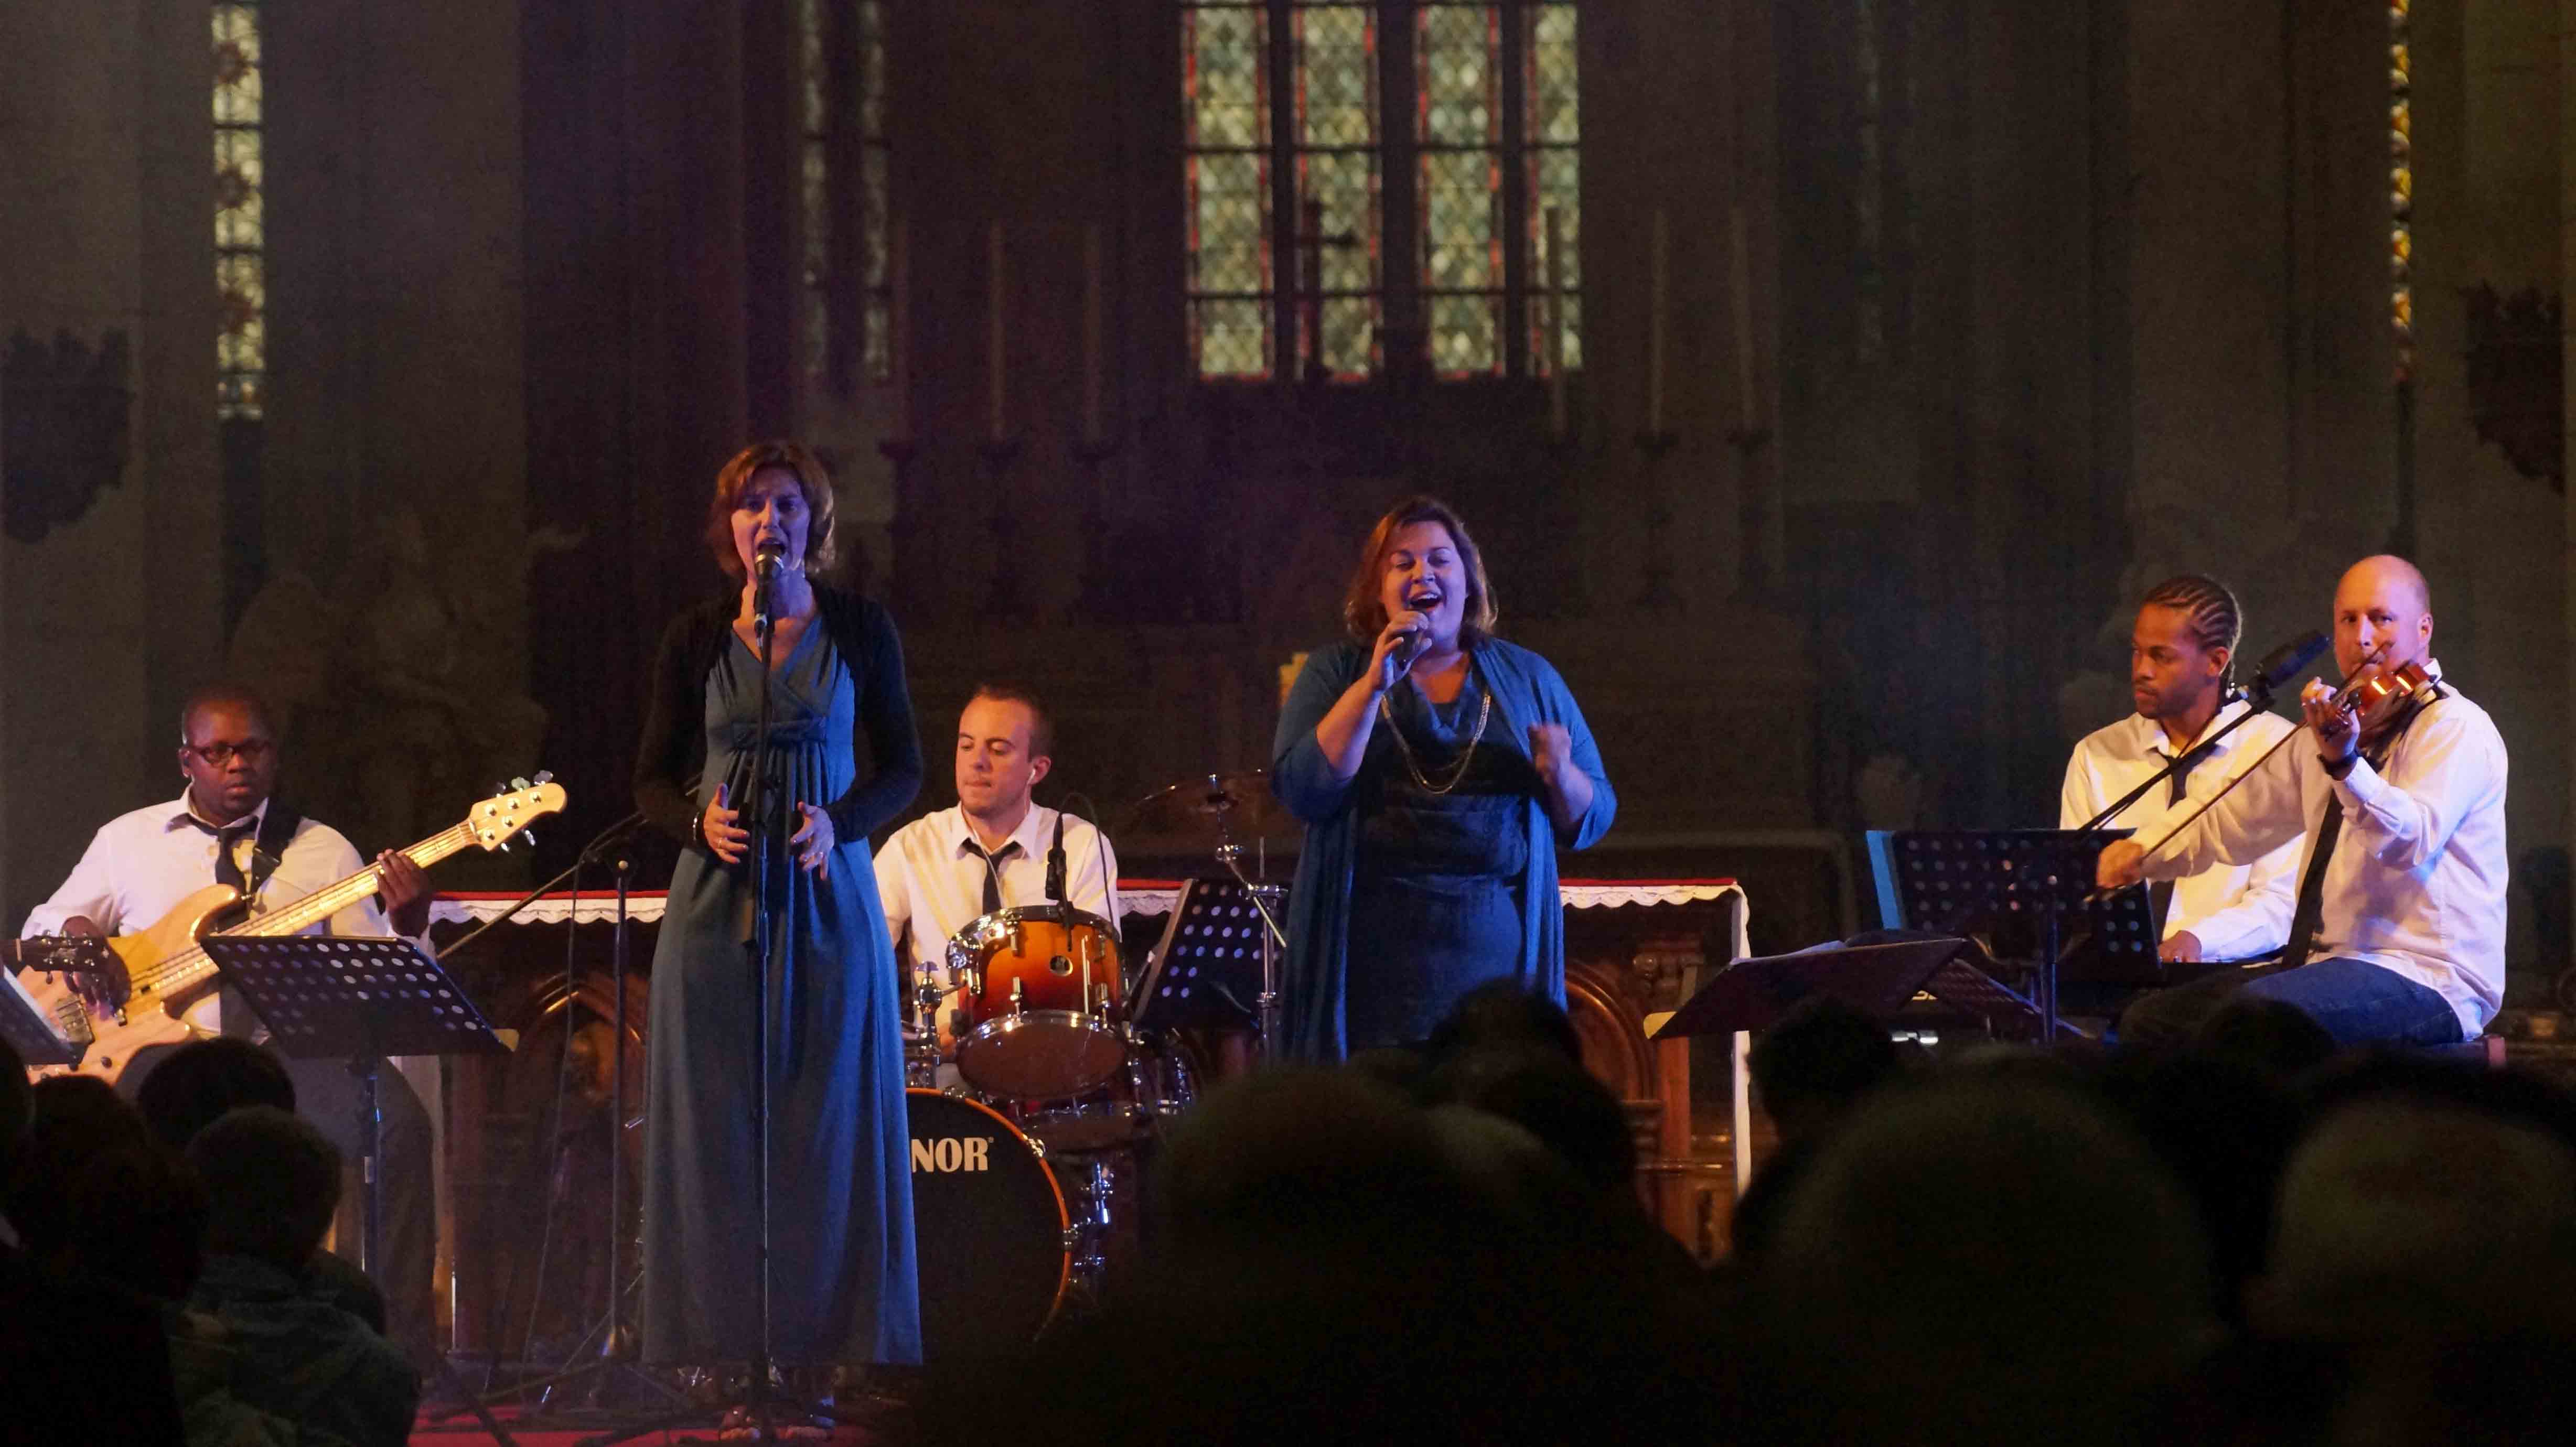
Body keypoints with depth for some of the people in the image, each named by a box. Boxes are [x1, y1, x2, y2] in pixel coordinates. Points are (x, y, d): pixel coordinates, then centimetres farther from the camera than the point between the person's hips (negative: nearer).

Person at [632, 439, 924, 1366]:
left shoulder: (860, 630, 5)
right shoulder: (696, 638, 7)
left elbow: (902, 769, 5)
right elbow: (654, 779, 9)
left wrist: (837, 823, -14)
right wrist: (701, 822, -12)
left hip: (828, 899, -1)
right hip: (715, 904, 1)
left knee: (833, 1129, -2)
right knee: (715, 1136, -1)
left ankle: (842, 1346, 2)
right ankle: (718, 1348, 2)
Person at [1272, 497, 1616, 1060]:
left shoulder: (1527, 677, 14)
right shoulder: (1336, 672, 10)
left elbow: (1592, 819, 14)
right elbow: (1302, 791, -5)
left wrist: (1559, 777, -8)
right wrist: (1373, 685, -12)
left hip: (1498, 950, 1)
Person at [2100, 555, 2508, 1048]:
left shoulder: (2456, 728, -8)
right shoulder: (2340, 726, 19)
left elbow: (2413, 840, -27)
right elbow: (2235, 823, 28)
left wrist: (2344, 762, -44)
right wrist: (2141, 854, 11)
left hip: (2427, 980, -9)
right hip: (2332, 967, 9)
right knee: (2150, 1020, 1)